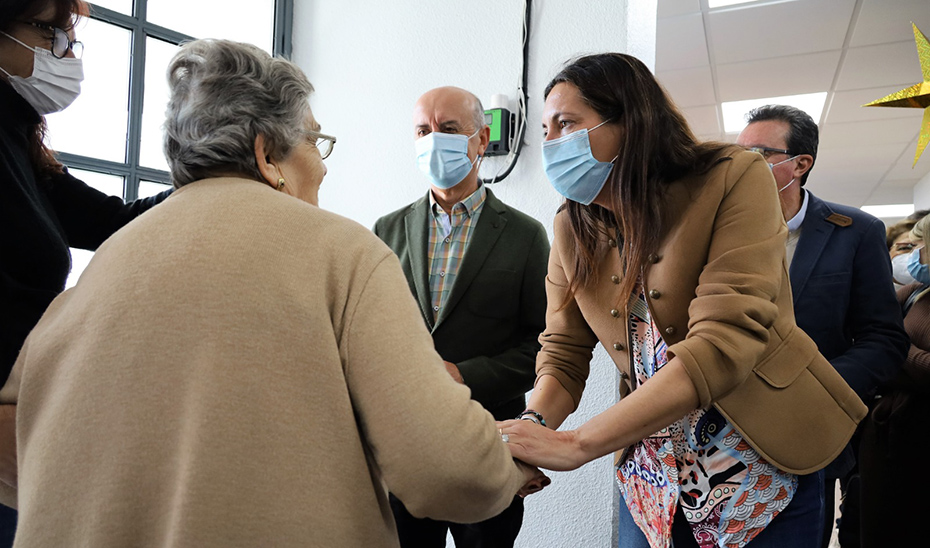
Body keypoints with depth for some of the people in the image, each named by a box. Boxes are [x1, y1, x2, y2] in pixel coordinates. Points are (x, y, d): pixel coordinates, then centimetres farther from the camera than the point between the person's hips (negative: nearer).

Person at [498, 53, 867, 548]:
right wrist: (532, 426, -23)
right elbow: (563, 353, 0)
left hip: (760, 469, -3)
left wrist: (576, 444, -34)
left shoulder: (734, 179, -19)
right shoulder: (572, 228, -2)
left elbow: (724, 344, -30)